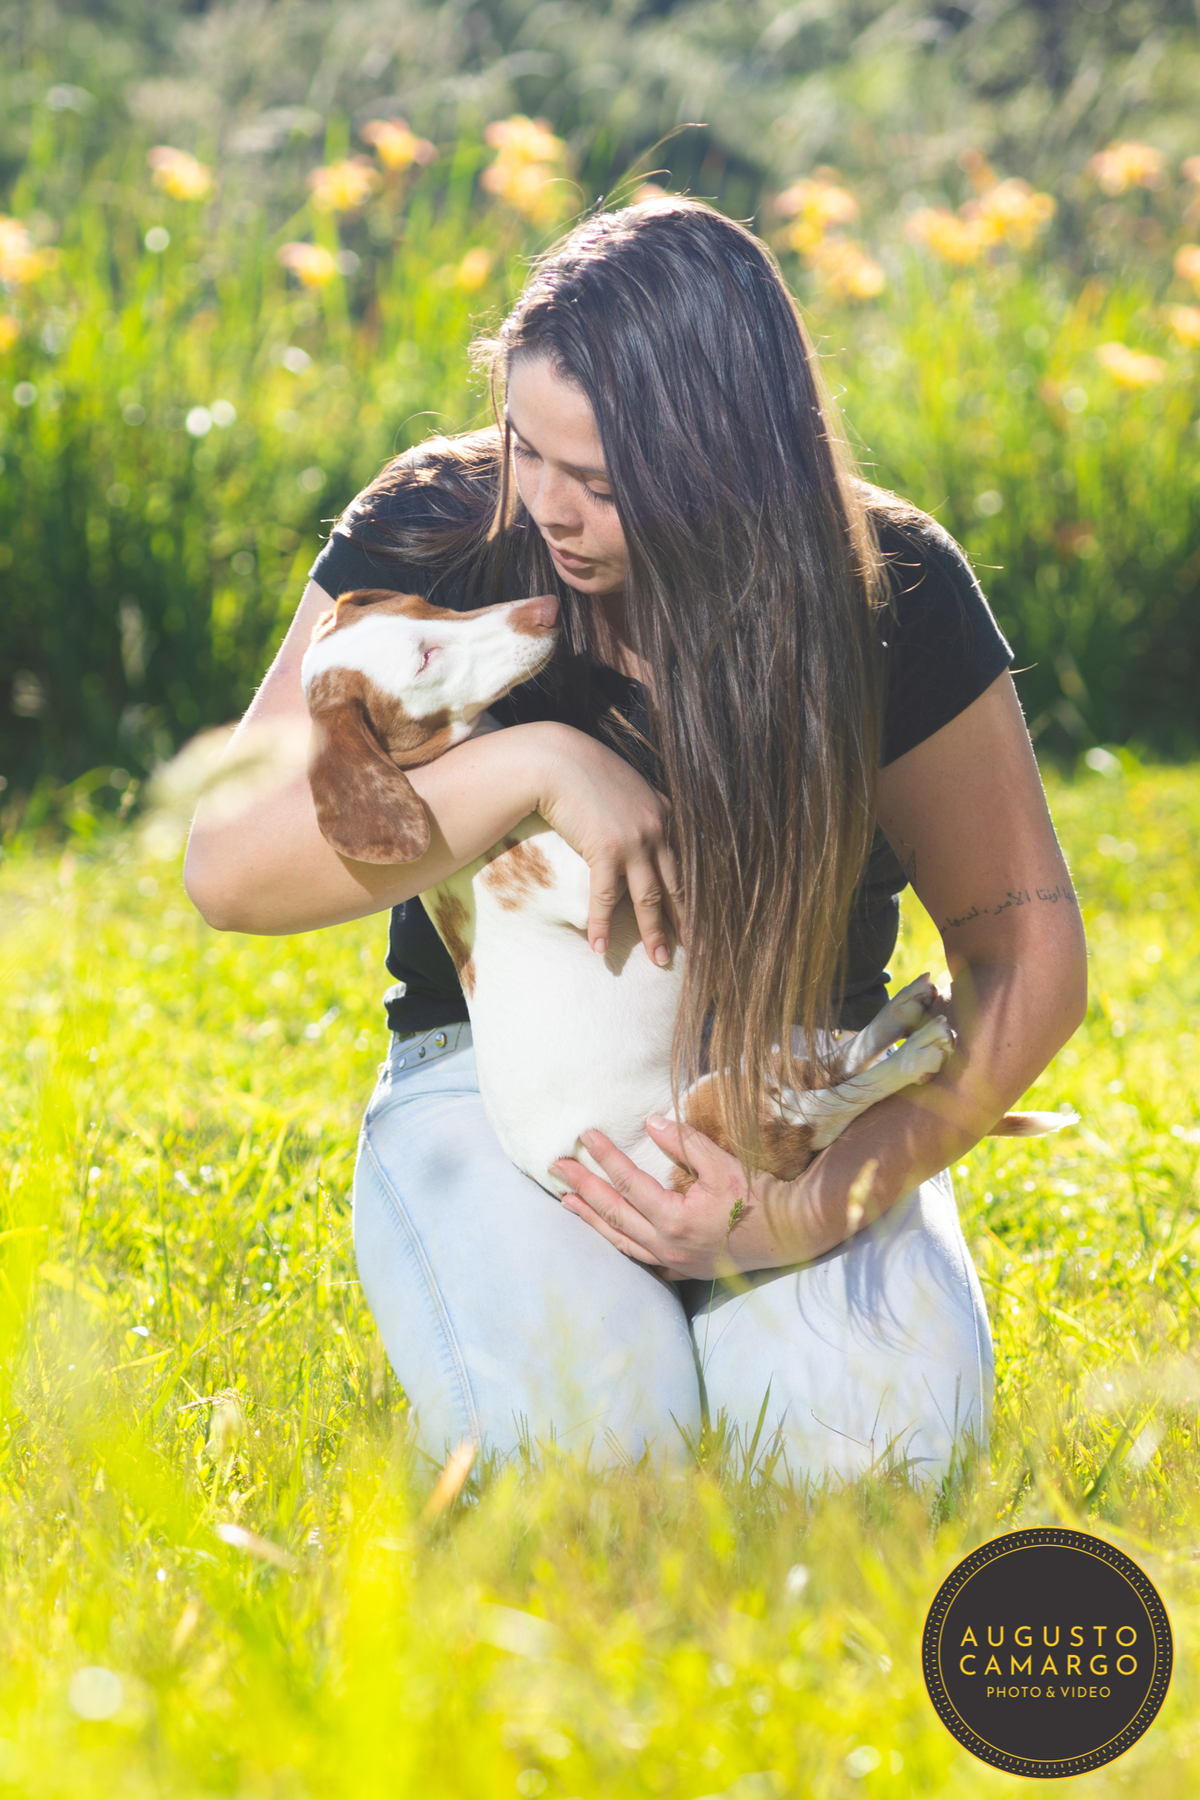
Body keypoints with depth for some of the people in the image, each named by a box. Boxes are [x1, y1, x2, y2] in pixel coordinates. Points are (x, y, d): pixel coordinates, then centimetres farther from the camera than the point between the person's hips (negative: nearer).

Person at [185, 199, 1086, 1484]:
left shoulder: (887, 591, -12)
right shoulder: (428, 537, -12)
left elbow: (1026, 951, -9)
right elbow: (230, 866, -16)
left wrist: (833, 1200, -25)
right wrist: (536, 764, -30)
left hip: (794, 1087, 0)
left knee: (876, 1428, -28)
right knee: (571, 1432, -30)